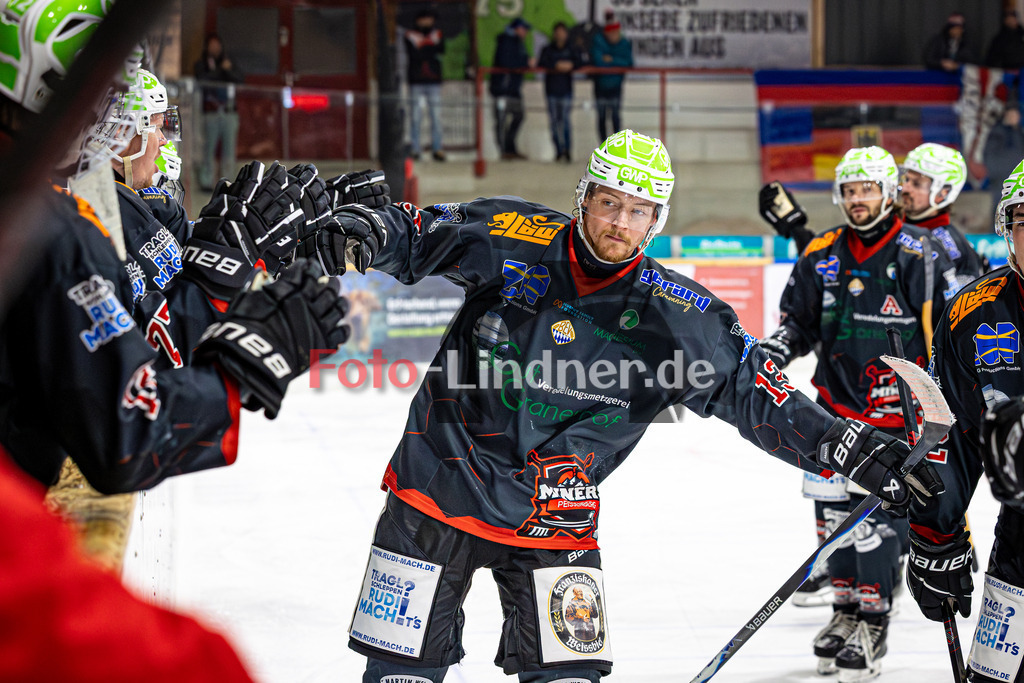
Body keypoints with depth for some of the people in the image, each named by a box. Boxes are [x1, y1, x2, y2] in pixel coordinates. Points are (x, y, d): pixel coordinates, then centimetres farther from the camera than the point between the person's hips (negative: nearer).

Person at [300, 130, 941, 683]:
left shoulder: (676, 315, -6)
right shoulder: (512, 241, -8)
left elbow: (756, 396, -2)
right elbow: (415, 235, 1)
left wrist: (856, 449, -8)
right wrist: (361, 231, -21)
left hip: (551, 521, 1)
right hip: (437, 483, 0)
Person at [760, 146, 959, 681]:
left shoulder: (918, 255, -8)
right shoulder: (822, 256, 6)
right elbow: (802, 319, 17)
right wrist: (780, 344, -3)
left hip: (896, 413, -5)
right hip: (838, 404, 5)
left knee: (877, 516, -10)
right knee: (835, 510, 6)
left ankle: (873, 625, -3)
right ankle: (846, 611, 21)